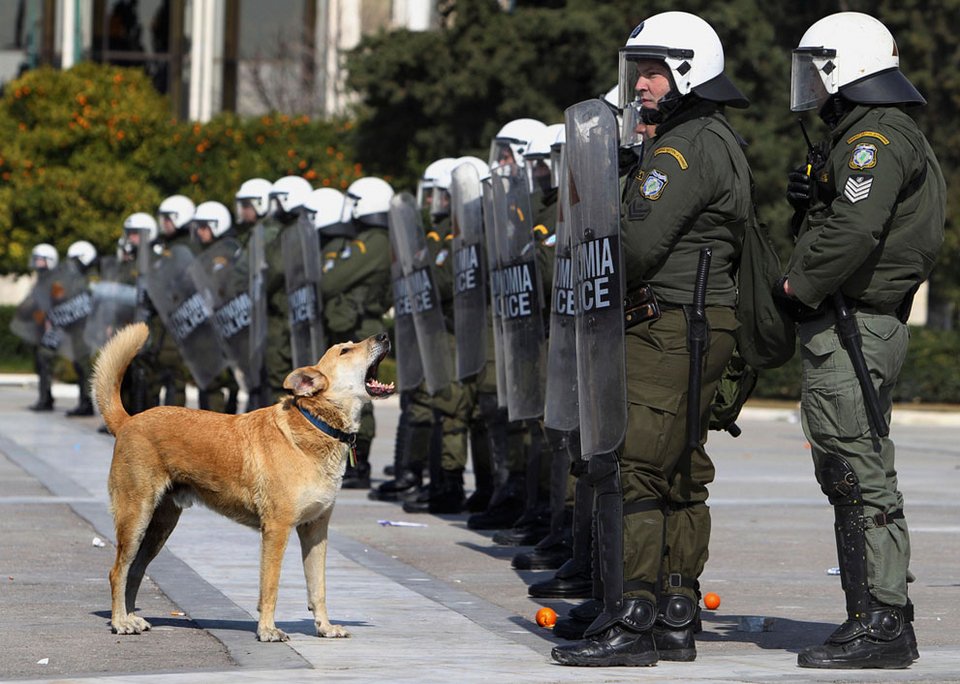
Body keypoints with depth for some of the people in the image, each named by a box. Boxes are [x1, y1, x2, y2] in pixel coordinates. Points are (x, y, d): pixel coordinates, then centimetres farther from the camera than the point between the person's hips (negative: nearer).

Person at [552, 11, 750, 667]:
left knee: (627, 470, -11)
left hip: (668, 328, -11)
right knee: (680, 475, 12)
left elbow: (637, 244, -21)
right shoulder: (722, 144, 18)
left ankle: (630, 623, -11)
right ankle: (677, 622, 16)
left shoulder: (685, 149, -15)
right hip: (708, 324, 11)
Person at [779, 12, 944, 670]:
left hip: (851, 331, -11)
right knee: (858, 479, 13)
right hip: (873, 326, 11)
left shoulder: (875, 139, -13)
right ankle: (880, 619, 16)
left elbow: (853, 229, -25)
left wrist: (795, 286, -15)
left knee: (860, 479, -10)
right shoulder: (896, 135, 22)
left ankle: (882, 624, -9)